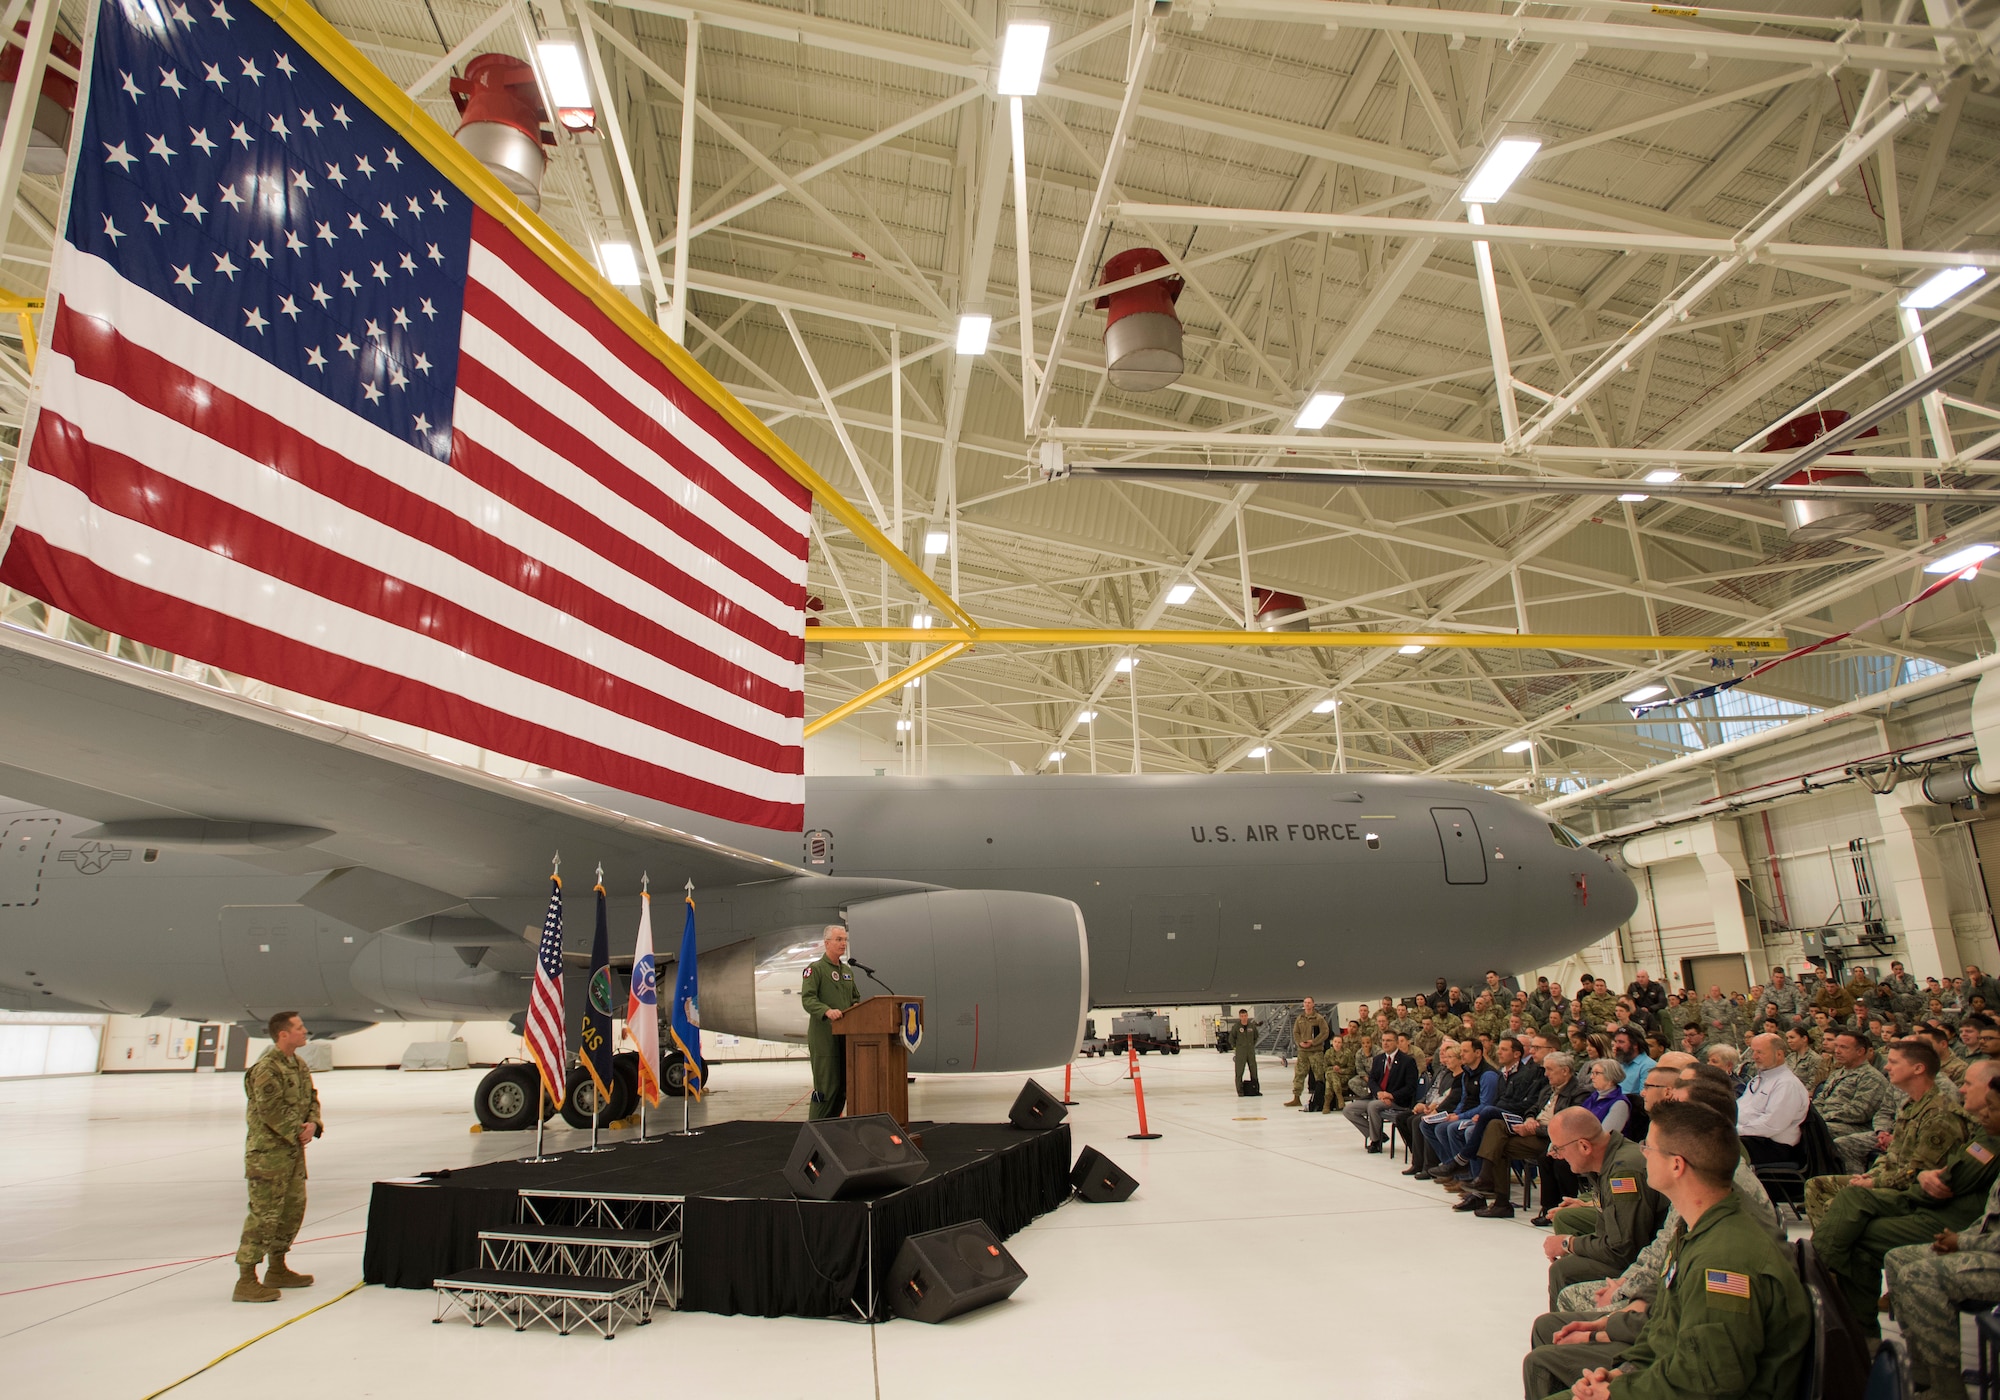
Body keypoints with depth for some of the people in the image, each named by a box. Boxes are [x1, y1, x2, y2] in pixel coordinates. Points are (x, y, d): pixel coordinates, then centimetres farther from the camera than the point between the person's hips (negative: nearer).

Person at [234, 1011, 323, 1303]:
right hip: (268, 1151, -9)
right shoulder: (266, 1068, -17)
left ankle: (277, 1270, 29)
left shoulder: (299, 1064, 12)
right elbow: (271, 1111, -21)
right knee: (264, 1213, -8)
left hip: (294, 1149, 9)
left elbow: (311, 1098, 14)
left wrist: (313, 1123, -5)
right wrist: (298, 1132, -13)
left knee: (293, 1208, 16)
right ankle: (246, 1281, -1)